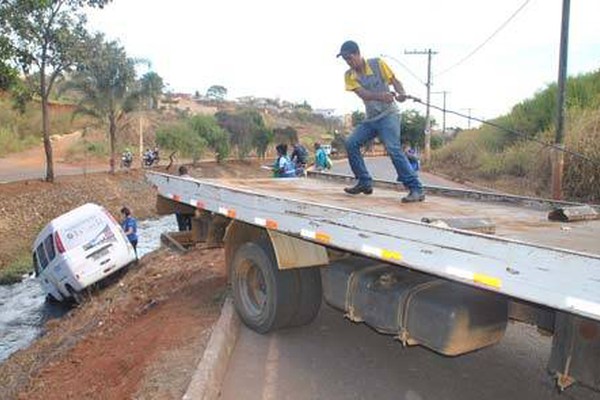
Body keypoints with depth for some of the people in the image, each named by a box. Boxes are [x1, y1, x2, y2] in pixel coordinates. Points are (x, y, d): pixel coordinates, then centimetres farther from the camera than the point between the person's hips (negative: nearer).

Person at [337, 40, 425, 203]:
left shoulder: (378, 64, -5)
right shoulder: (349, 76, 0)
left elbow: (394, 80, -6)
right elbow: (362, 93, -17)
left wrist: (401, 93, -31)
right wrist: (381, 96, -37)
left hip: (388, 115, -5)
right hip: (370, 119, 5)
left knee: (394, 149, -21)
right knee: (351, 143, -6)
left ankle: (416, 189, -21)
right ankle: (365, 182, 7)